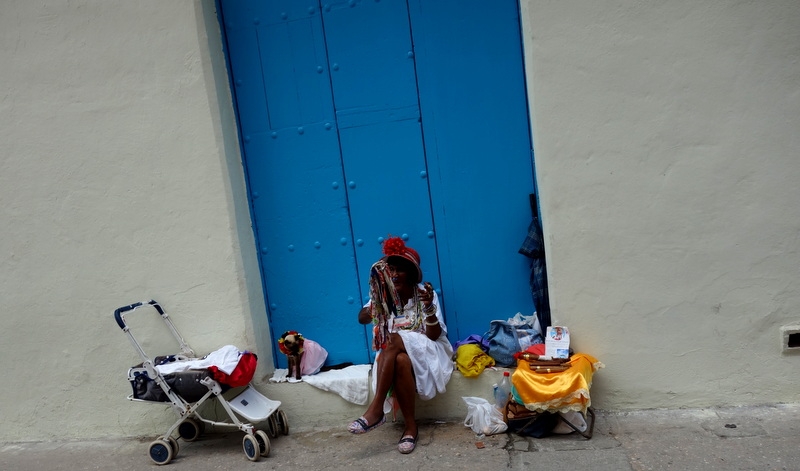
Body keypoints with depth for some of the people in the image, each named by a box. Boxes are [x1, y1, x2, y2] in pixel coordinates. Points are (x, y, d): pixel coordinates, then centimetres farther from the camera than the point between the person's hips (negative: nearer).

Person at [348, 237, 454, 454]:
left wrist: (429, 307, -32)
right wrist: (375, 306, -31)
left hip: (426, 352, -2)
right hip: (396, 354, 3)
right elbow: (362, 318, -10)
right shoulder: (385, 295, 1)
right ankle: (410, 425, -23)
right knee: (400, 362, -35)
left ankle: (376, 408, -31)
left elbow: (434, 336, -14)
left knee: (395, 340, -33)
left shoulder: (425, 293, -8)